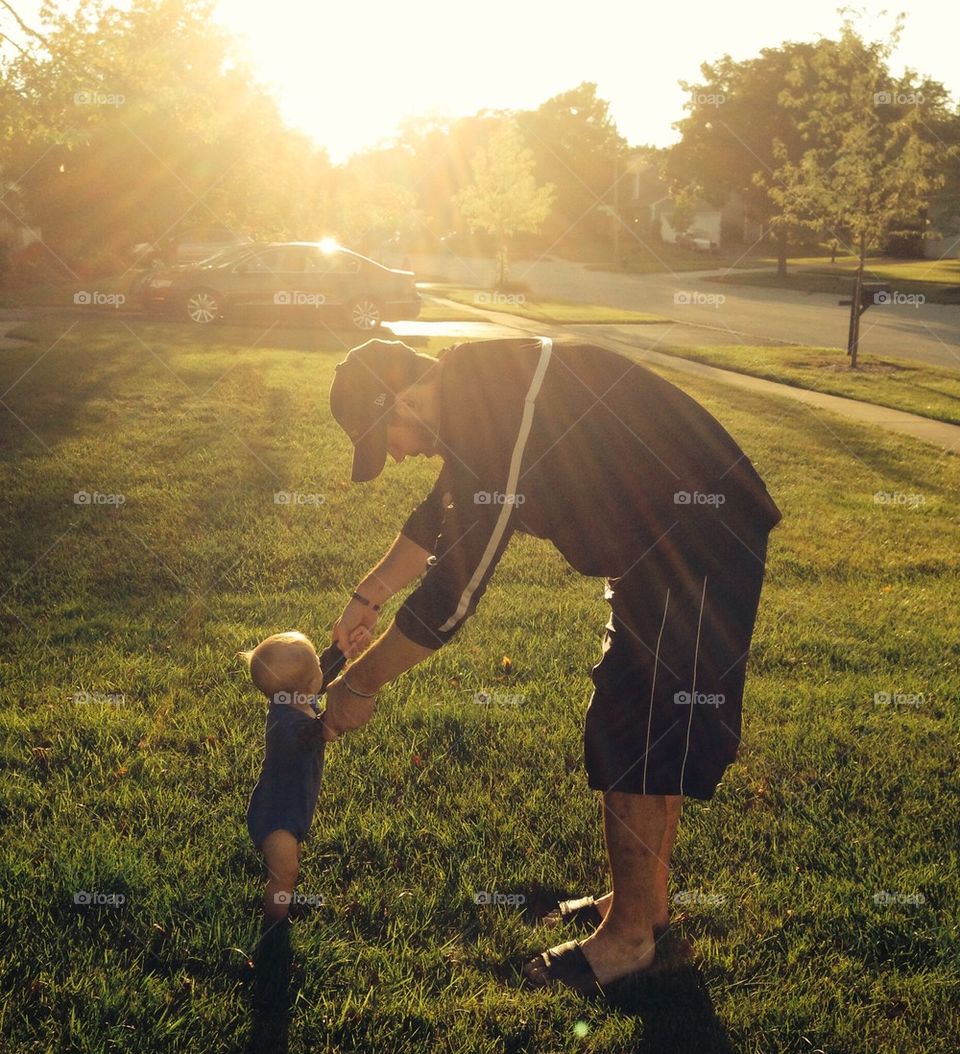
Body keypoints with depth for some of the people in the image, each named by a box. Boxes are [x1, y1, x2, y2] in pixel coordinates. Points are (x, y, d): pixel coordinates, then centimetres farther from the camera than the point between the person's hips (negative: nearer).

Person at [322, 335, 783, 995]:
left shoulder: (495, 419, -26)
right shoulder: (475, 390, 5)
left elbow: (452, 593, -24)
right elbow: (443, 512, 22)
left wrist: (360, 685, -12)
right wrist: (370, 596, 23)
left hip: (698, 545, -10)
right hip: (662, 543, 10)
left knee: (637, 734, -3)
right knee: (650, 726, 18)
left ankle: (630, 936, 11)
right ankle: (647, 896, 32)